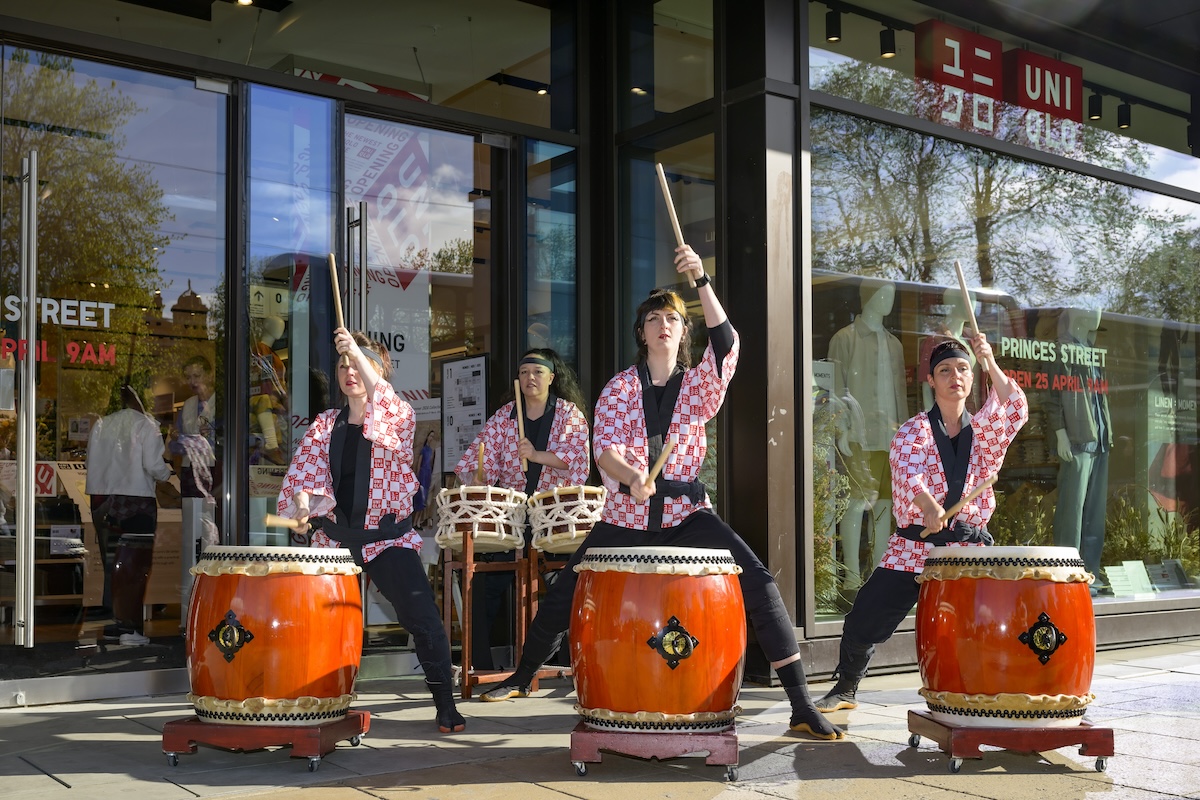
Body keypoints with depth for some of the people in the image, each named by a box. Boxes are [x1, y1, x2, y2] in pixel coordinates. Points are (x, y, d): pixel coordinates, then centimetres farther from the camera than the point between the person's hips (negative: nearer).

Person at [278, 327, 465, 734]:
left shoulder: (397, 414, -1)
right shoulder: (325, 424, 11)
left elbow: (389, 409, -25)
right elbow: (305, 472, 4)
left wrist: (358, 351, -33)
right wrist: (304, 505, -18)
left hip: (387, 535, -4)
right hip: (335, 535, 4)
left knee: (423, 618, -12)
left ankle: (446, 705, 0)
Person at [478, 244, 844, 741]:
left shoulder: (699, 384, 2)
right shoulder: (620, 387, 3)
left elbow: (726, 345, -18)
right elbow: (603, 449, -10)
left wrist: (701, 280, -28)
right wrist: (632, 477, -32)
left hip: (686, 514, -1)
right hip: (626, 517, 1)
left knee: (758, 584, -19)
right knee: (561, 597, 4)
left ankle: (802, 707, -14)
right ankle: (523, 677, 33)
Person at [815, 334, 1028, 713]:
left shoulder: (984, 431, 9)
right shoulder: (914, 430, 1)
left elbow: (1015, 409, -13)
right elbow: (907, 472, -19)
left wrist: (991, 363, -26)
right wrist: (929, 509, -39)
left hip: (970, 548, 2)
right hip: (913, 548, -1)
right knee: (863, 622, -5)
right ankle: (845, 689, 19)